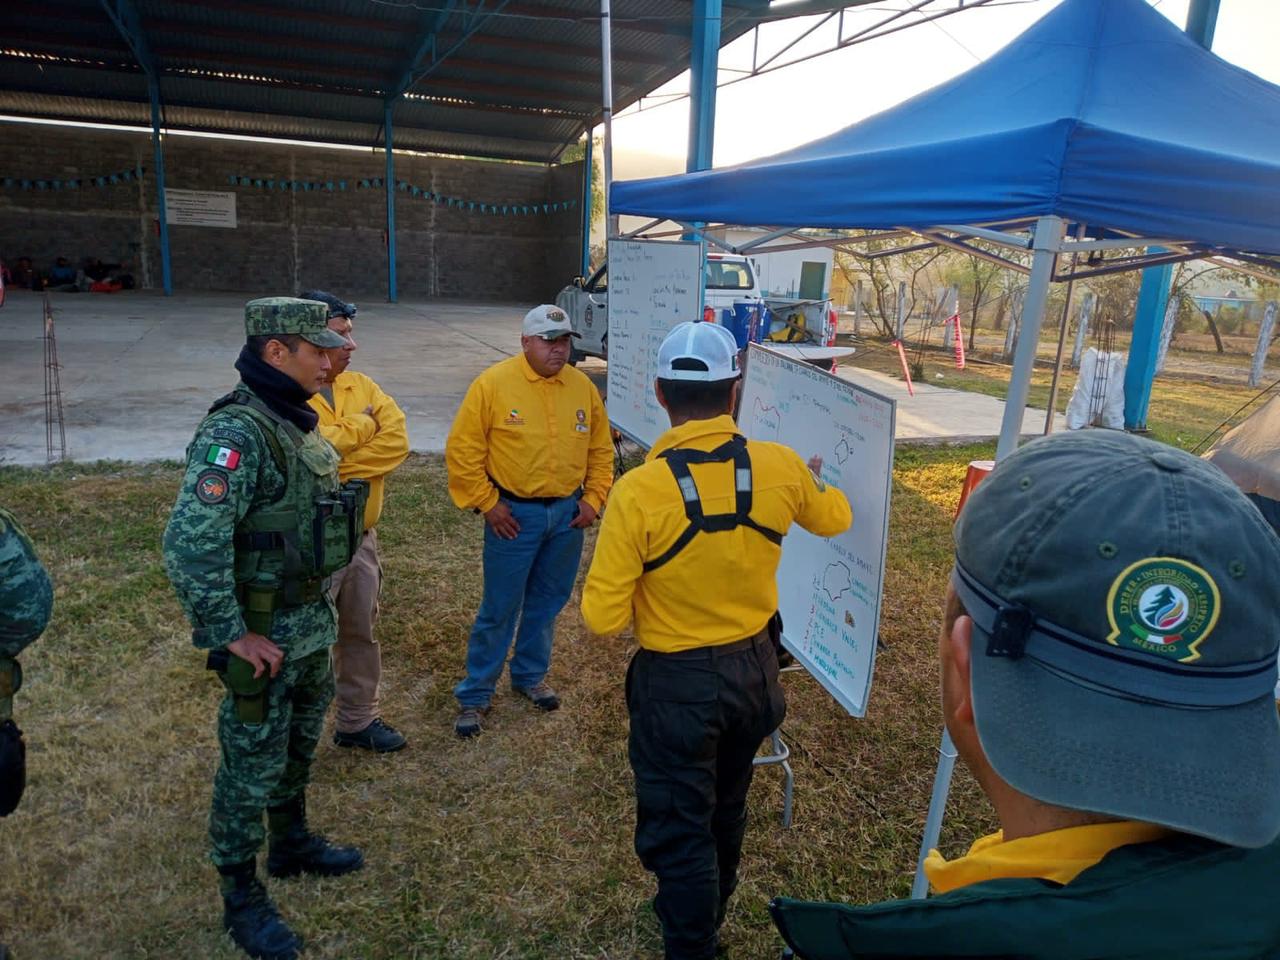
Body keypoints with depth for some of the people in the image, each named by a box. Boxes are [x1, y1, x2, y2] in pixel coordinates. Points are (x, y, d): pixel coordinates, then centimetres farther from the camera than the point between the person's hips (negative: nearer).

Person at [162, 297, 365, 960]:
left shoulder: (294, 422, 6)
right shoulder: (237, 433, -24)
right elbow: (190, 543, -29)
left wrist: (318, 607, 16)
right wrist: (230, 634, -23)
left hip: (312, 622, 9)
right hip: (265, 633, -8)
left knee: (298, 747, 25)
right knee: (252, 766, 9)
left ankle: (292, 843, 46)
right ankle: (241, 899, 28)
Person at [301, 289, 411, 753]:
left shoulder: (361, 385, 4)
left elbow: (396, 440, -8)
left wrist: (339, 465, -18)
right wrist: (362, 425, -13)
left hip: (360, 536, 7)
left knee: (360, 633, 19)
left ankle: (358, 719, 38)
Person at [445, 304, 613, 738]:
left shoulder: (583, 387, 4)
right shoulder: (493, 384, -10)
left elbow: (600, 450, 12)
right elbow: (463, 450, -9)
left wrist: (593, 498, 3)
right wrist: (487, 504, -10)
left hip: (567, 513, 4)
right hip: (513, 514, -4)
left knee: (547, 603, 17)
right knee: (499, 608, 3)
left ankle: (530, 675, 37)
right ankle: (474, 694, 19)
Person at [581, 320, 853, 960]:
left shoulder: (639, 490, -24)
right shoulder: (780, 467, -11)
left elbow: (603, 619, -19)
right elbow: (835, 520, 12)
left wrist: (627, 584, 3)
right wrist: (816, 483, 33)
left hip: (677, 685, -5)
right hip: (755, 669, 6)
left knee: (678, 832, 13)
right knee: (726, 812, 28)